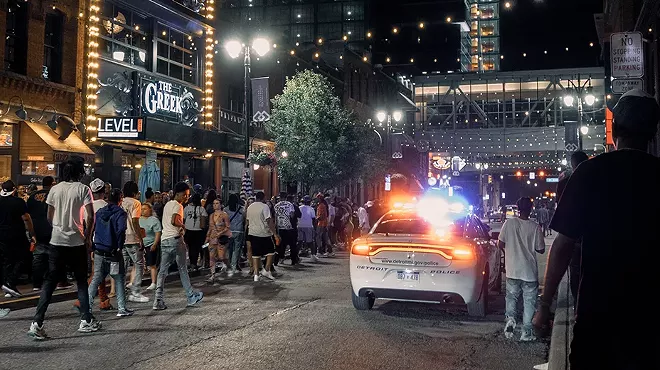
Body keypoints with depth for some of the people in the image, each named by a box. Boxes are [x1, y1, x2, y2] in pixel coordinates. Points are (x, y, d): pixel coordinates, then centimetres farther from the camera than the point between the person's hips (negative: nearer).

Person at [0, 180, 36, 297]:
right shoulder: (18, 202, -11)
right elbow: (26, 219, -13)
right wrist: (32, 234, -8)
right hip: (17, 236, -5)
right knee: (19, 260, 6)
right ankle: (10, 283, -9)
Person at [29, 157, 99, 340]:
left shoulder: (55, 189, 5)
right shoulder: (83, 189, -6)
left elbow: (49, 217, 9)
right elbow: (90, 217, -12)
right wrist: (88, 237, 1)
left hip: (57, 241, 3)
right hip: (77, 242, -3)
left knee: (49, 282, 5)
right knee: (81, 282, 10)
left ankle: (37, 323, -2)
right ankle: (86, 320, 14)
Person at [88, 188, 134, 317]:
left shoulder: (99, 212, 10)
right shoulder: (120, 213, -8)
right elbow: (121, 230, -23)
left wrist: (92, 247, 11)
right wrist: (119, 247, -14)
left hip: (99, 252, 5)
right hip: (113, 252, -5)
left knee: (96, 279, 11)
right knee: (119, 279, 6)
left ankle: (87, 306, 5)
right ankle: (122, 308, 7)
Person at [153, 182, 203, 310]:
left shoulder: (167, 204, 19)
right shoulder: (178, 206, -9)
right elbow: (174, 221, -24)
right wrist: (183, 225, -7)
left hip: (164, 240, 7)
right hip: (175, 239, -7)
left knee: (162, 271, 3)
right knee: (182, 269, 5)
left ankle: (158, 301, -2)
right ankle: (191, 296, 16)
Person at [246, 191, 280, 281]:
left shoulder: (250, 207, 11)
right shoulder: (265, 206, -10)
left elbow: (247, 221, 17)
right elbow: (269, 221, -16)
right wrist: (275, 234, -15)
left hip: (252, 233, 6)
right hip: (264, 233, -6)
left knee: (255, 254, 8)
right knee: (271, 251, 9)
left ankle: (256, 275, 7)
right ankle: (266, 270, 2)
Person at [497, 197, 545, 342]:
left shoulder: (509, 223, -10)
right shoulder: (535, 227, -10)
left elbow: (500, 244, -6)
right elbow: (541, 249, -3)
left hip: (512, 270, 1)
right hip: (530, 271, -1)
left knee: (511, 297, 20)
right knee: (529, 302, 11)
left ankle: (510, 318, -4)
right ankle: (526, 332, 12)